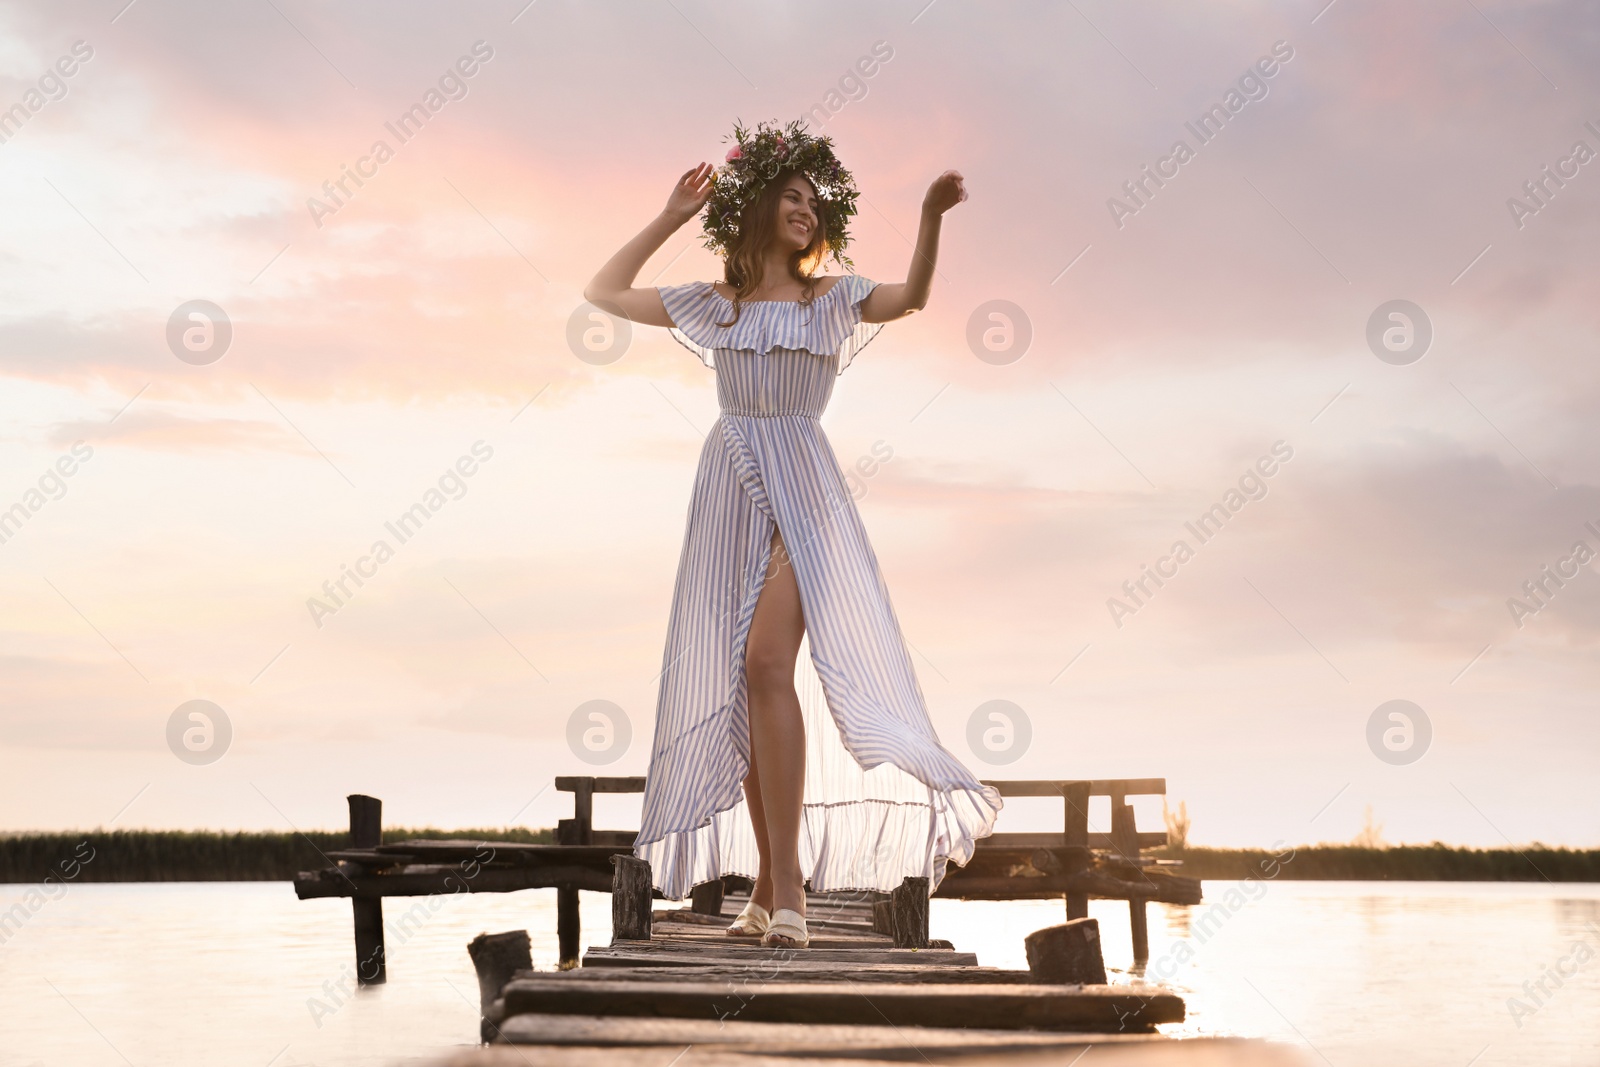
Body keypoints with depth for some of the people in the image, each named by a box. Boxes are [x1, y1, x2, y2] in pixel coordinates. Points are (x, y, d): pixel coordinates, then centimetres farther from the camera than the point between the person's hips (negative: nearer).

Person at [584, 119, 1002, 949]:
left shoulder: (833, 299, 9)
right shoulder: (716, 305, 14)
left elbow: (911, 297, -9)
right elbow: (606, 293, 19)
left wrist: (931, 218, -24)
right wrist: (671, 219, 18)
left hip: (800, 492, -3)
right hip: (729, 494, 3)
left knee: (767, 663, -22)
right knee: (737, 689, 2)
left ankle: (788, 884, -24)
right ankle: (768, 887, 10)